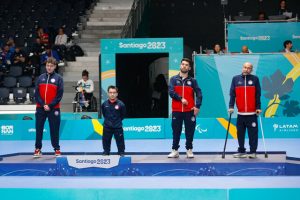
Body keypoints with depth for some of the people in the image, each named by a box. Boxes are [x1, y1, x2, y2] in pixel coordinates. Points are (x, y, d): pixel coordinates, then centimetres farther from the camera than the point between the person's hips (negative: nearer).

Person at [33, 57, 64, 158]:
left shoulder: (58, 78, 0)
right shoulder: (41, 77, 8)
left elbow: (59, 95, -5)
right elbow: (37, 93, 4)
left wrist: (50, 105, -12)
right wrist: (43, 104, -9)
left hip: (53, 108, -3)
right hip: (40, 108, 3)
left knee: (54, 130, 2)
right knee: (39, 129, 4)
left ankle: (57, 149, 11)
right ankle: (38, 149, 12)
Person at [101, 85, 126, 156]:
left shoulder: (121, 104, -13)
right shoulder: (104, 104, -6)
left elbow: (123, 114, 3)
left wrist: (118, 121, 6)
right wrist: (107, 120, 11)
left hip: (118, 127, -2)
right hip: (107, 127, 2)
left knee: (120, 141, 3)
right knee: (106, 141, 12)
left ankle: (122, 154, 15)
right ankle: (105, 153, 27)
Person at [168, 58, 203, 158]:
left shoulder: (192, 80, 7)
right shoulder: (174, 79, 6)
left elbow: (199, 94, 2)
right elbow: (171, 92, -7)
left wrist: (197, 106, -9)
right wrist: (181, 99, -16)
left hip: (189, 111, 0)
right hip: (176, 110, 0)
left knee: (190, 131, 2)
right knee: (176, 131, 4)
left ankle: (189, 150, 13)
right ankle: (175, 150, 12)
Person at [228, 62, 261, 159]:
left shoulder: (255, 79, 3)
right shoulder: (235, 79, 6)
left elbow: (258, 95, 1)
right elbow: (232, 94, 3)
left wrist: (258, 107, -5)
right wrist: (231, 106, -4)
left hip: (252, 112, -2)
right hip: (240, 112, 2)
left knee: (253, 133, 0)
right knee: (240, 133, 8)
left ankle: (253, 152, 8)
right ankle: (241, 151, 17)